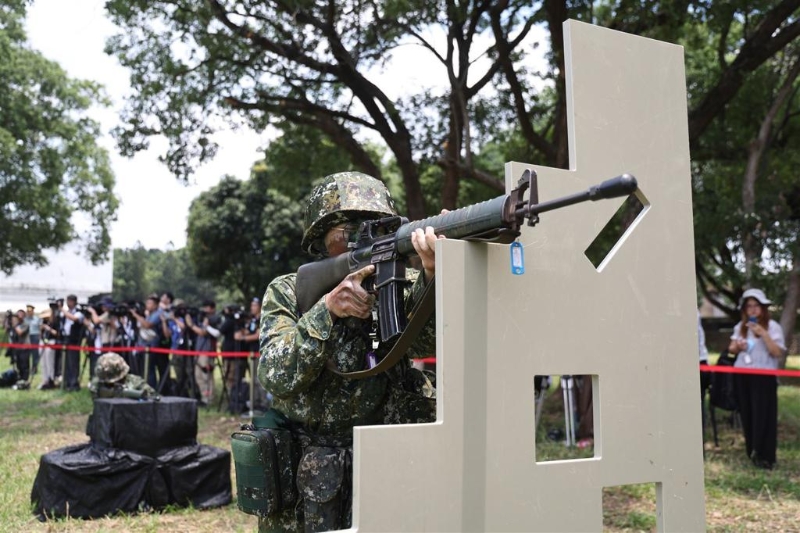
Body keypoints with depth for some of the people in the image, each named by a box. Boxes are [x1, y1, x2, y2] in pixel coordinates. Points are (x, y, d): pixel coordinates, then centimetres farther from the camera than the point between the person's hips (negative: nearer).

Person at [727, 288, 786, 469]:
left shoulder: (773, 326, -4)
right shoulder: (740, 326, 10)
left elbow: (778, 353, -11)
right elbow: (731, 348, 16)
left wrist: (763, 334, -20)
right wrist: (737, 347, -6)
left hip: (764, 377, -5)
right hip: (742, 375, 5)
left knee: (763, 416, -6)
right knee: (747, 414, 8)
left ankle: (765, 456, 1)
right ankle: (752, 452, 19)